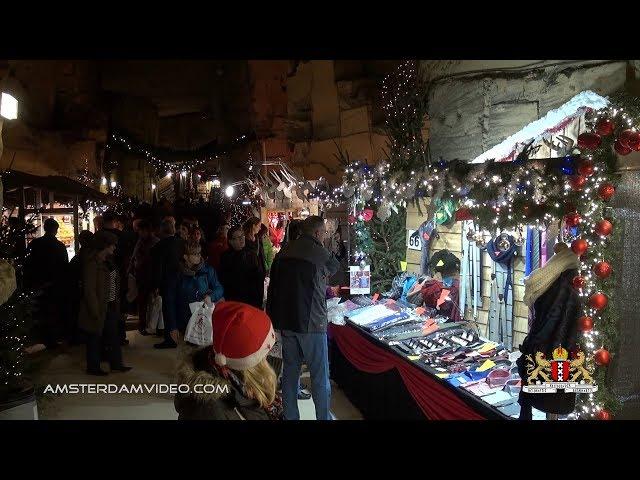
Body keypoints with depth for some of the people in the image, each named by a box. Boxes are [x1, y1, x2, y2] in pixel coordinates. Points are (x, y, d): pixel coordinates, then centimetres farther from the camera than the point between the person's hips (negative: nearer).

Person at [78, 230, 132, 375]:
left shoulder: (107, 260, 9)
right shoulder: (92, 263, -17)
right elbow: (89, 290, -18)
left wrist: (117, 303, 8)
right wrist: (96, 311, -19)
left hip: (111, 307, 8)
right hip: (99, 308, -8)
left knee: (113, 335, 13)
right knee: (95, 337, 6)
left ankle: (116, 364, 22)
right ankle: (93, 367, 19)